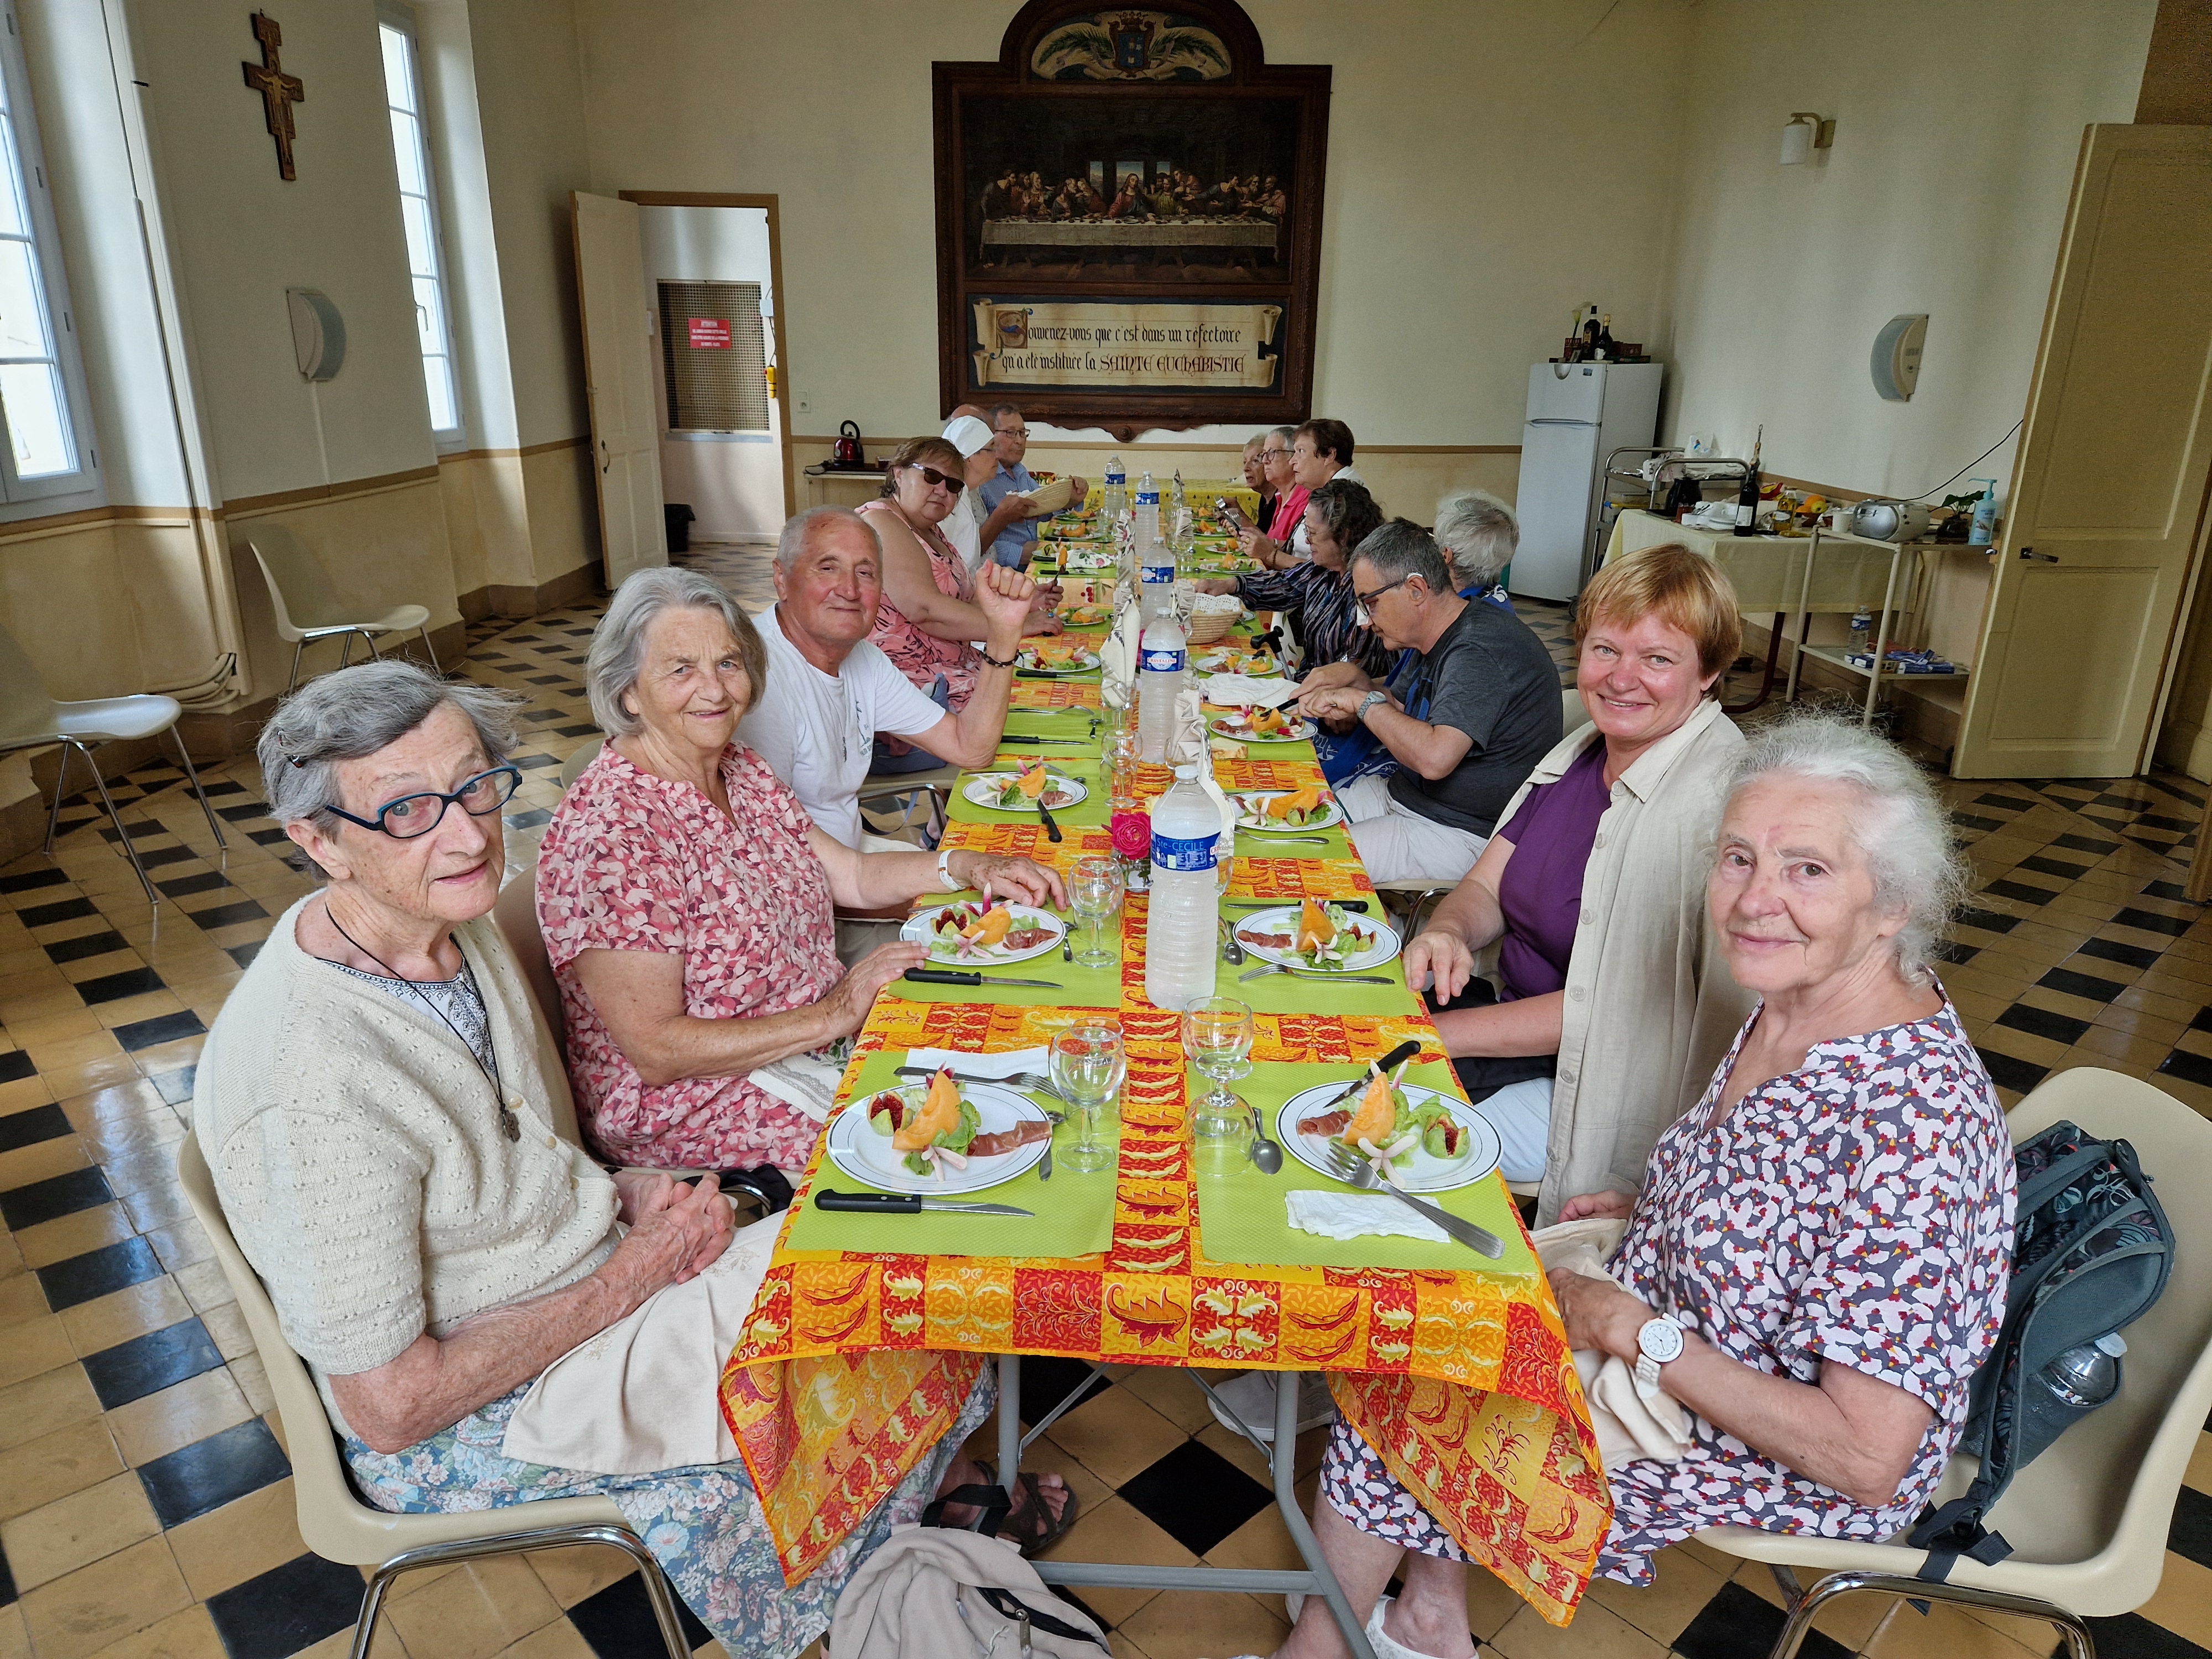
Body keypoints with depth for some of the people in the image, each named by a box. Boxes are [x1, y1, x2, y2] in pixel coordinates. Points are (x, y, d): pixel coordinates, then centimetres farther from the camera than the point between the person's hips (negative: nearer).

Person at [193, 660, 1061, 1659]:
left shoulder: (455, 923, -6)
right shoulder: (313, 1088, -32)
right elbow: (390, 1407, -24)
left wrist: (627, 1195, -8)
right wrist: (631, 1276, -19)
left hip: (593, 1280, 7)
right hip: (459, 1423, -7)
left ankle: (924, 1484, 29)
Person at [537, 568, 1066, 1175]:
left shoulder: (740, 770, 2)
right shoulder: (608, 831, -24)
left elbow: (853, 875, 11)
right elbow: (657, 1052, -24)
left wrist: (973, 868, -4)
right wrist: (830, 1016, -21)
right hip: (690, 1102, -8)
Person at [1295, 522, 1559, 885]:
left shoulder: (1481, 650, -23)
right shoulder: (1445, 640, 10)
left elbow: (1434, 757, -34)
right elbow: (1406, 716, 21)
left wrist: (1363, 701, -19)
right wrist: (1355, 677, 2)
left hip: (1462, 836, -10)